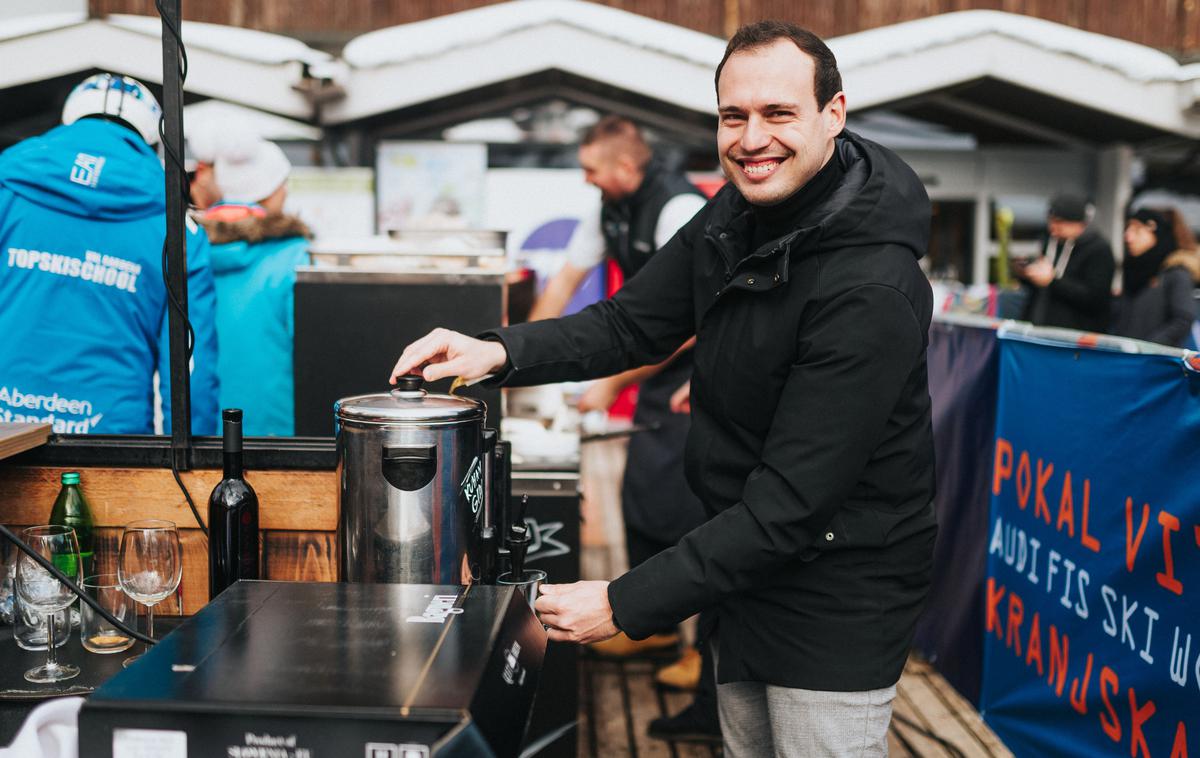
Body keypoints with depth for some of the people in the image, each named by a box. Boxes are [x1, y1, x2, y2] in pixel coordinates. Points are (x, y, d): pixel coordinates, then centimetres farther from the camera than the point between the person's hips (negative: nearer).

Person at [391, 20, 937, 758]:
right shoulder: (733, 217, -1)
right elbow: (631, 323, 5)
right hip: (748, 569, 8)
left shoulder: (872, 290, -29)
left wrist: (625, 605, -27)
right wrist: (500, 352, -12)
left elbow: (791, 503, -29)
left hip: (838, 602, -8)